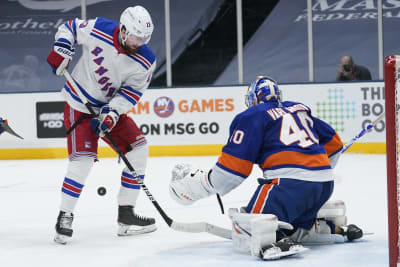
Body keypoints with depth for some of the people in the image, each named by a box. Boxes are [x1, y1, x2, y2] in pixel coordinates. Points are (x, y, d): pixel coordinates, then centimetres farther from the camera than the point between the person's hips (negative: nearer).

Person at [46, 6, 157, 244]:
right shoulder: (98, 30, -19)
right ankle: (65, 216, -4)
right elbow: (70, 27, -1)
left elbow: (132, 91, -10)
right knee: (83, 159, -17)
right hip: (80, 104, -4)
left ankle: (126, 214, 7)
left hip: (111, 107, 5)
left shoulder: (146, 61, -14)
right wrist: (62, 47, -18)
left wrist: (113, 111, -24)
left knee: (138, 149, -1)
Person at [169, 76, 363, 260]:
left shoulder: (251, 116, 7)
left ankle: (278, 242, -37)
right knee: (287, 227, 27)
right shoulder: (301, 109, 26)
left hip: (290, 183, -7)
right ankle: (332, 226, 12)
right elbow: (334, 144, 29)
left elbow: (235, 167, -2)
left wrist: (198, 185, 10)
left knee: (246, 237, -9)